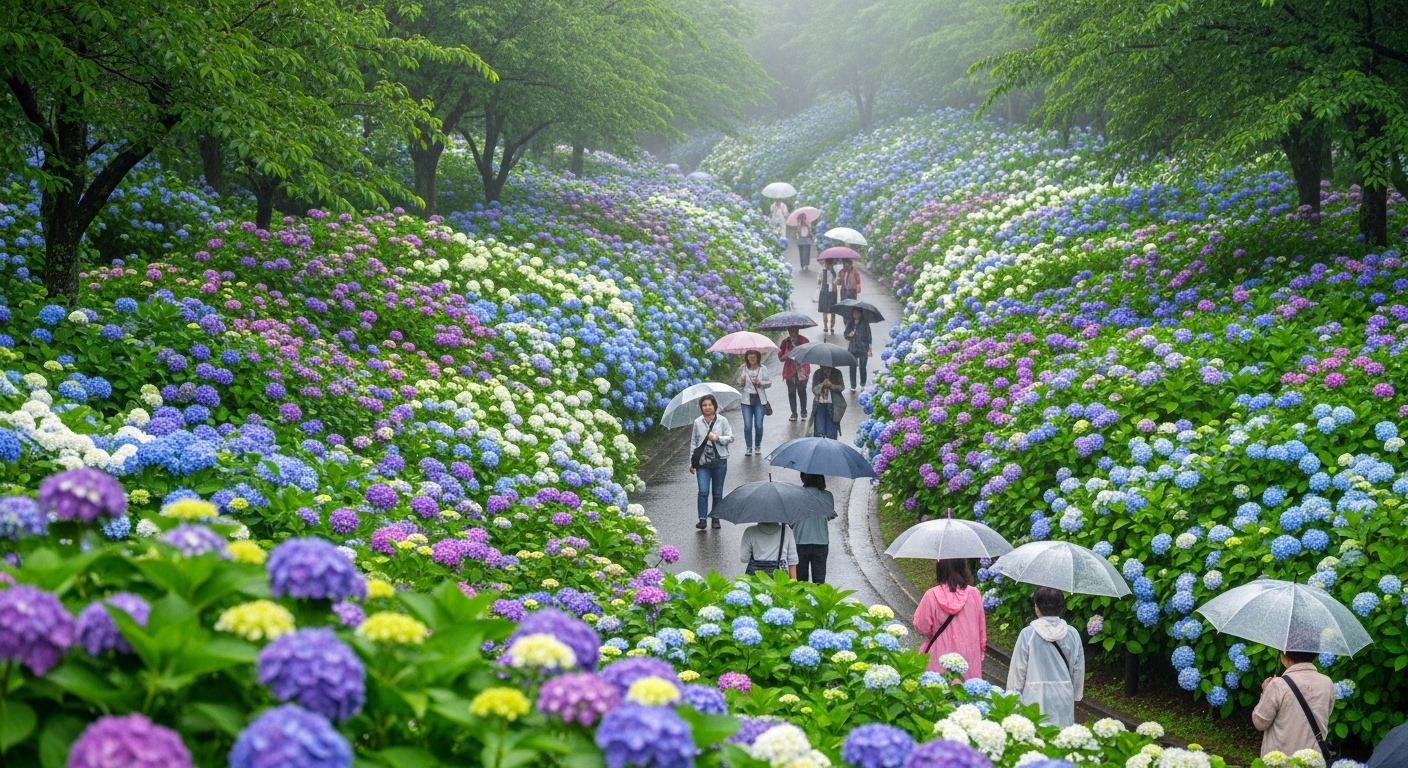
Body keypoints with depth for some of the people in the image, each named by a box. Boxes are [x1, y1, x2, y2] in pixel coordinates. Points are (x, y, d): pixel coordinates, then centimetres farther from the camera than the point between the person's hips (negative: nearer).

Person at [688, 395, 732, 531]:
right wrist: (691, 462, 8)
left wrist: (718, 438, -18)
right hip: (702, 462, 0)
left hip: (719, 462, 0)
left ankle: (716, 519, 18)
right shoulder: (697, 422, 3)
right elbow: (693, 442, 9)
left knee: (717, 492, 7)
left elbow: (731, 437, 0)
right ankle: (702, 519, -5)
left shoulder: (722, 421, -2)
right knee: (703, 491, -10)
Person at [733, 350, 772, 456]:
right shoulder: (742, 369, 1)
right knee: (747, 426, -6)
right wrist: (741, 382, -15)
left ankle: (758, 446, 17)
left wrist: (760, 382, -15)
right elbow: (735, 383, 6)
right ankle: (748, 447, 6)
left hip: (759, 400, 0)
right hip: (747, 400, 0)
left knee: (758, 425, -2)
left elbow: (769, 383, 3)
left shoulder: (762, 369, 1)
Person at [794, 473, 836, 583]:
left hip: (800, 542, -1)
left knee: (801, 578, 10)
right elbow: (830, 517, 8)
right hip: (821, 542, 1)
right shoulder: (827, 495, -4)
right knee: (819, 578, 6)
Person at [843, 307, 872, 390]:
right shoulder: (850, 323, 5)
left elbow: (869, 336, -3)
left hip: (863, 349, -2)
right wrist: (849, 335, -14)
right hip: (852, 348, 2)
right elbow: (845, 335, 10)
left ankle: (863, 384, 19)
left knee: (862, 367, 3)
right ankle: (853, 386, 8)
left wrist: (869, 349, -8)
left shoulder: (865, 324, -4)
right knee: (852, 368, 0)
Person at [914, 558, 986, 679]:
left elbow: (922, 628, -6)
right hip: (968, 658, 2)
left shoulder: (932, 596, -14)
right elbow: (981, 626, 3)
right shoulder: (973, 593, -8)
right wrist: (981, 649, 18)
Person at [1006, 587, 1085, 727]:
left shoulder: (1028, 634, -9)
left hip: (1035, 698, -3)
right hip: (1064, 698, 3)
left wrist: (1013, 695, 8)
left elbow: (1018, 669, -4)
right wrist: (1076, 695, 22)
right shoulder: (1072, 634, 0)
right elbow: (1079, 670, 9)